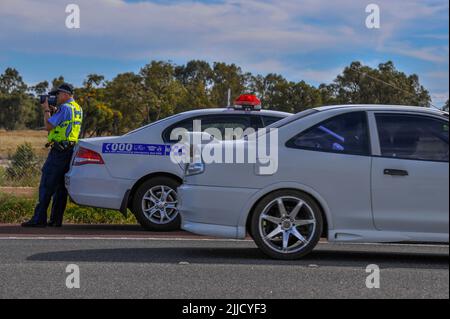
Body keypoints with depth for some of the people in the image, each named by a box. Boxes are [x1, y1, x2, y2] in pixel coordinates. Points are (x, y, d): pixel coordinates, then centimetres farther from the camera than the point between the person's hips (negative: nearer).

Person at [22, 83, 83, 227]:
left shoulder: (65, 108, -13)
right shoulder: (77, 109, 16)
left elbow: (48, 126, -14)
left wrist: (47, 110, -1)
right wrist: (54, 111, 15)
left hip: (59, 150, -9)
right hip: (70, 149, 9)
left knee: (46, 185, -7)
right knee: (60, 186, 10)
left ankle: (39, 218, -9)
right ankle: (56, 220, 10)